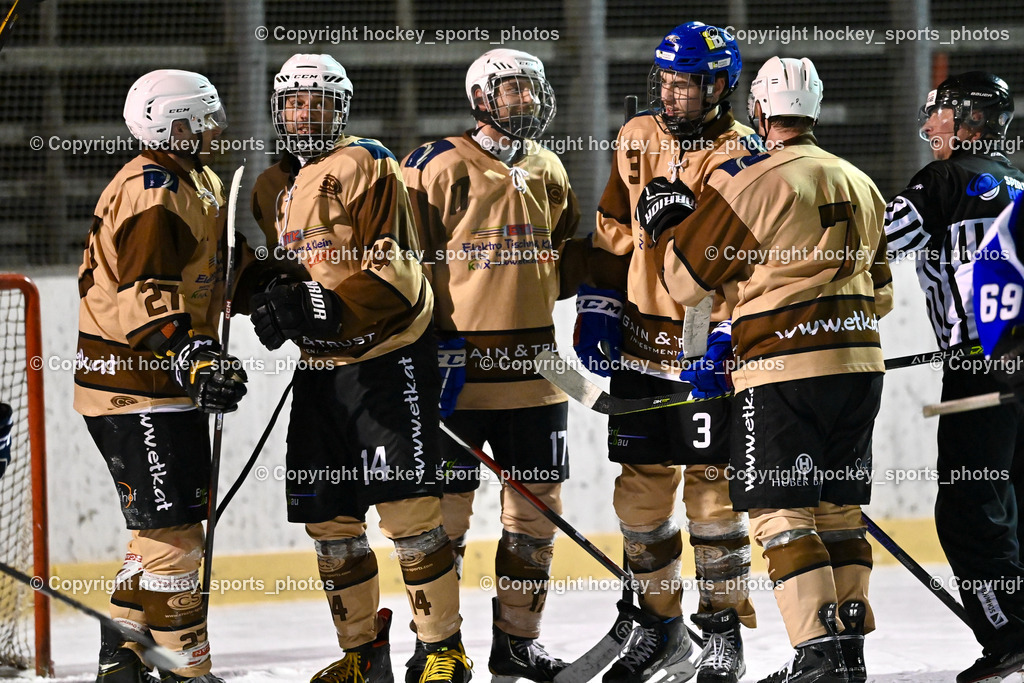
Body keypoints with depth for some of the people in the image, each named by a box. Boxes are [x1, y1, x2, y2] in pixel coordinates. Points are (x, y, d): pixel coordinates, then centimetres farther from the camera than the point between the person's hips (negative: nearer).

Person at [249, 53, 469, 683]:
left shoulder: (367, 165, -8)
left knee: (408, 507, -11)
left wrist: (330, 308, -28)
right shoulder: (283, 188, 18)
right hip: (319, 370, 8)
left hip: (385, 357, -8)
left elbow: (394, 272, -16)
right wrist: (276, 306, 14)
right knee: (328, 517, 7)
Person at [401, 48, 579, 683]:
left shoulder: (547, 170, 14)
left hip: (533, 367, 6)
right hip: (457, 363, -6)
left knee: (537, 506, 8)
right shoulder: (438, 167, -6)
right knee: (447, 507, -3)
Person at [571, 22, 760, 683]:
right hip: (641, 337, 5)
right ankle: (660, 628, 20)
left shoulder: (742, 156, -9)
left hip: (711, 342, -5)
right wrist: (598, 306, 9)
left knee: (713, 490, -3)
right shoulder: (638, 139, 9)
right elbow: (614, 229, 18)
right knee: (641, 488, 7)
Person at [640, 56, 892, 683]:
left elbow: (687, 277, -2)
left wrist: (667, 222, 16)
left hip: (783, 371, -7)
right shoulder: (862, 186, 14)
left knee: (781, 510, -3)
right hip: (859, 364, 7)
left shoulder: (749, 181, -8)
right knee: (839, 507, 14)